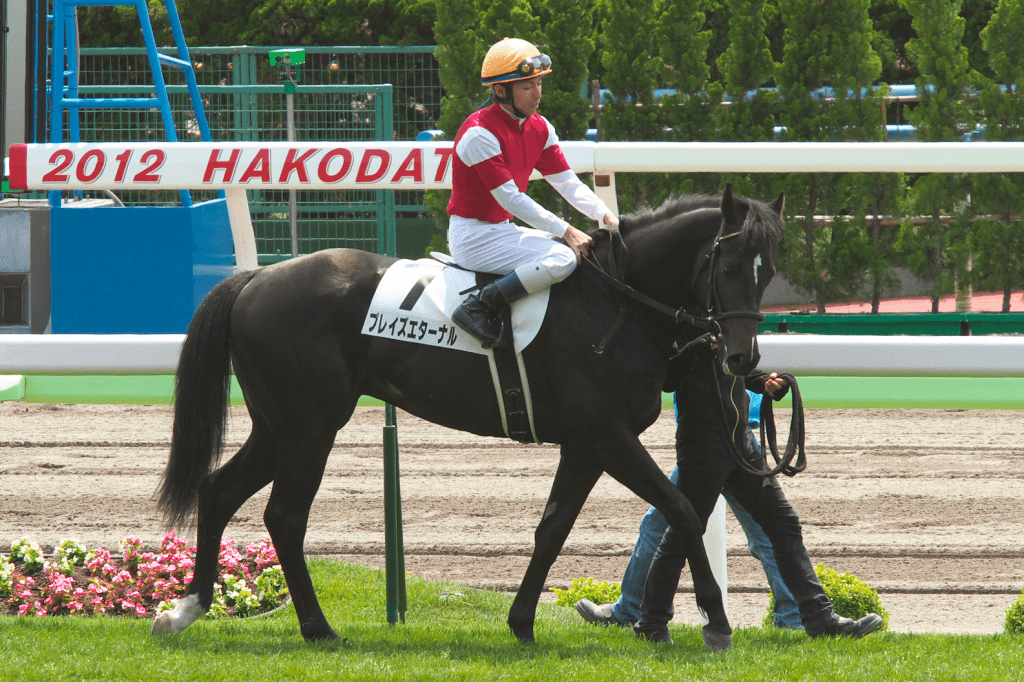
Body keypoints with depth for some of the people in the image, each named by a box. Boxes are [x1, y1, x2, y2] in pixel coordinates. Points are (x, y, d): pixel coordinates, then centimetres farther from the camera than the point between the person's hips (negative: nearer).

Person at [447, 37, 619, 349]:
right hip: (474, 237, -10)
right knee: (562, 258, -25)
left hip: (503, 229, 10)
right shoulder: (479, 133, -20)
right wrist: (566, 232, -24)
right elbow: (510, 198, -22)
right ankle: (479, 308, -23)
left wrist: (605, 216, -9)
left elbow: (568, 183, 8)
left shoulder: (539, 129, 8)